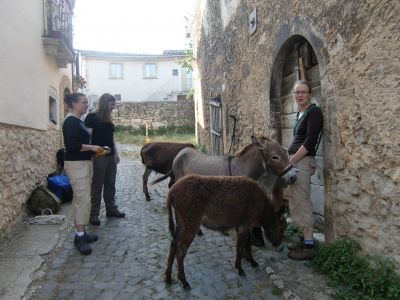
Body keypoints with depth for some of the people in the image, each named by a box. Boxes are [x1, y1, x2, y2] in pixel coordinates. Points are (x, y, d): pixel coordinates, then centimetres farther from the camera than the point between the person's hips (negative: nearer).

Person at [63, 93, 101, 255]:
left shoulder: (77, 120, 15)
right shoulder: (71, 121, -14)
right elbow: (72, 145, -23)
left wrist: (92, 148, 11)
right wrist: (91, 147, -14)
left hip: (83, 163, 10)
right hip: (76, 164, -10)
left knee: (80, 199, 13)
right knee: (84, 199, -9)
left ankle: (81, 232, 21)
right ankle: (79, 237, -2)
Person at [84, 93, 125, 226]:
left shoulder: (109, 119, 16)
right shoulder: (92, 117, -6)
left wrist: (116, 153, 15)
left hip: (111, 156, 7)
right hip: (99, 156, -7)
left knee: (110, 184, 12)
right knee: (97, 185, -1)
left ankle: (111, 209, 23)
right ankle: (94, 214, 7)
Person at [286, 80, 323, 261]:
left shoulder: (314, 112, -9)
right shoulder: (300, 113, 18)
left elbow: (310, 142, -17)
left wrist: (291, 161, -14)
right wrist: (290, 161, 10)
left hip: (303, 162, -9)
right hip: (296, 161, 9)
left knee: (302, 203, -6)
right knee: (297, 203, 13)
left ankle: (309, 246, 3)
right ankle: (305, 239, 24)